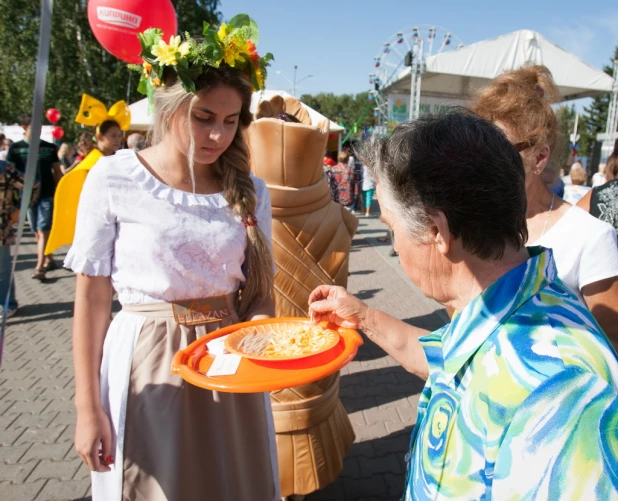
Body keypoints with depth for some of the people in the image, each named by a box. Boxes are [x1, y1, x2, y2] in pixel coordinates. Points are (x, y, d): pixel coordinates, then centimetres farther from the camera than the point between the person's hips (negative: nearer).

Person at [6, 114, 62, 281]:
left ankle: (39, 267, -10)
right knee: (37, 232, 9)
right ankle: (49, 261, 24)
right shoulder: (15, 148, 2)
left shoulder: (50, 147, 4)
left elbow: (57, 172, 9)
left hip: (47, 194, -2)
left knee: (43, 231, -8)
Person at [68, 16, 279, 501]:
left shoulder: (249, 190, 0)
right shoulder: (114, 178, -9)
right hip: (147, 367, -2)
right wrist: (88, 409, -5)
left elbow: (260, 292, 5)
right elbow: (91, 298, -6)